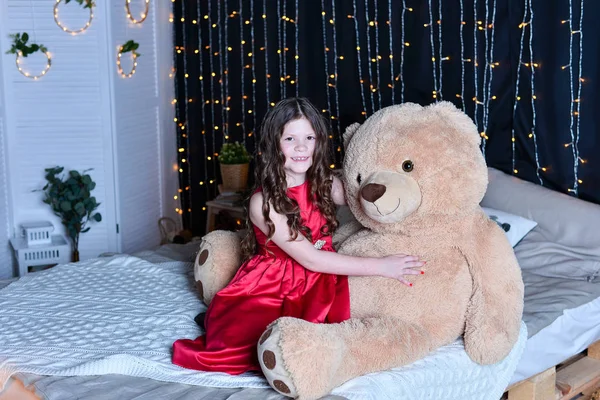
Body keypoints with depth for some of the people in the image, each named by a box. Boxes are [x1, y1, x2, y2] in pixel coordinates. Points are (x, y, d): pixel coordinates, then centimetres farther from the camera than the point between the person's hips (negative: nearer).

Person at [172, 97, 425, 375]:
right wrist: (380, 266, -23)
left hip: (317, 287, 4)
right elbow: (309, 258, -20)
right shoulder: (263, 202, -16)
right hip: (269, 291, -4)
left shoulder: (325, 184, -1)